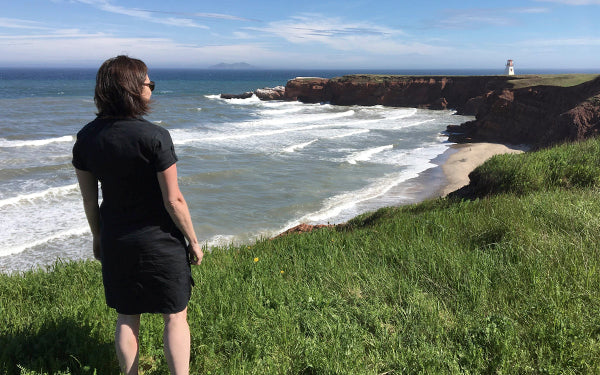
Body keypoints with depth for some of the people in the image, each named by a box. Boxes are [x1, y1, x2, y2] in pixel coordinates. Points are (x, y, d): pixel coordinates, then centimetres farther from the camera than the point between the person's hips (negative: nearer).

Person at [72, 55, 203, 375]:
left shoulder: (86, 137, -4)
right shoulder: (154, 137, -20)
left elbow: (89, 198, 4)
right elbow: (173, 200, -17)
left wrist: (98, 237, 18)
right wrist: (193, 241, -5)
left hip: (115, 241, 5)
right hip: (158, 240, -5)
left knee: (126, 318, 19)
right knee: (175, 316, 10)